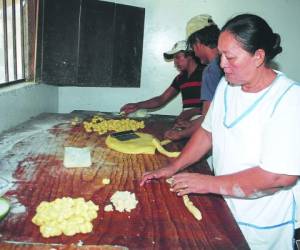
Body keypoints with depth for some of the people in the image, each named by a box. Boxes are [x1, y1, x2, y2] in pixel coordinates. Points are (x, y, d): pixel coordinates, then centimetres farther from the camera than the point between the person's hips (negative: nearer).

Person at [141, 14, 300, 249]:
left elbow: (280, 176, -28)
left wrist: (211, 183, -23)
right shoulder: (226, 85, -1)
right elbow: (207, 132, 6)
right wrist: (173, 167, -3)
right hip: (225, 208, 6)